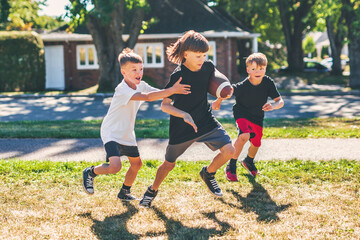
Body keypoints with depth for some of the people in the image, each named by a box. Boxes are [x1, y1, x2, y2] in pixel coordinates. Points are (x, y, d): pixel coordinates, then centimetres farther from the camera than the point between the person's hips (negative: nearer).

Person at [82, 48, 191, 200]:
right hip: (111, 132, -8)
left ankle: (124, 192, 36)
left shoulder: (141, 85, -2)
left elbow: (160, 93, -4)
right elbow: (147, 97, -41)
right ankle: (90, 172, 7)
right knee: (115, 166, -23)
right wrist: (172, 90, -45)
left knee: (136, 163, 15)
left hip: (127, 134, 8)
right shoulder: (122, 90, -28)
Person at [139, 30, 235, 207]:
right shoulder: (178, 76, -22)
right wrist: (184, 115, -35)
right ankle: (153, 190, 39)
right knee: (169, 164, 11)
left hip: (206, 121, 4)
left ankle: (208, 173, 16)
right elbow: (164, 105, -19)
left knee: (229, 150, -13)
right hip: (181, 128, -4)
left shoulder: (208, 67, -7)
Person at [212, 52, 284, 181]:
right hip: (241, 114, -4)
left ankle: (249, 162, 49)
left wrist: (273, 106, -39)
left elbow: (280, 101, -17)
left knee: (256, 144, 13)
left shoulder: (268, 82, -20)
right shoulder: (242, 86, -27)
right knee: (244, 136, -30)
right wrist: (218, 101, 7)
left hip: (257, 117, 4)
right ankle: (231, 167, -15)